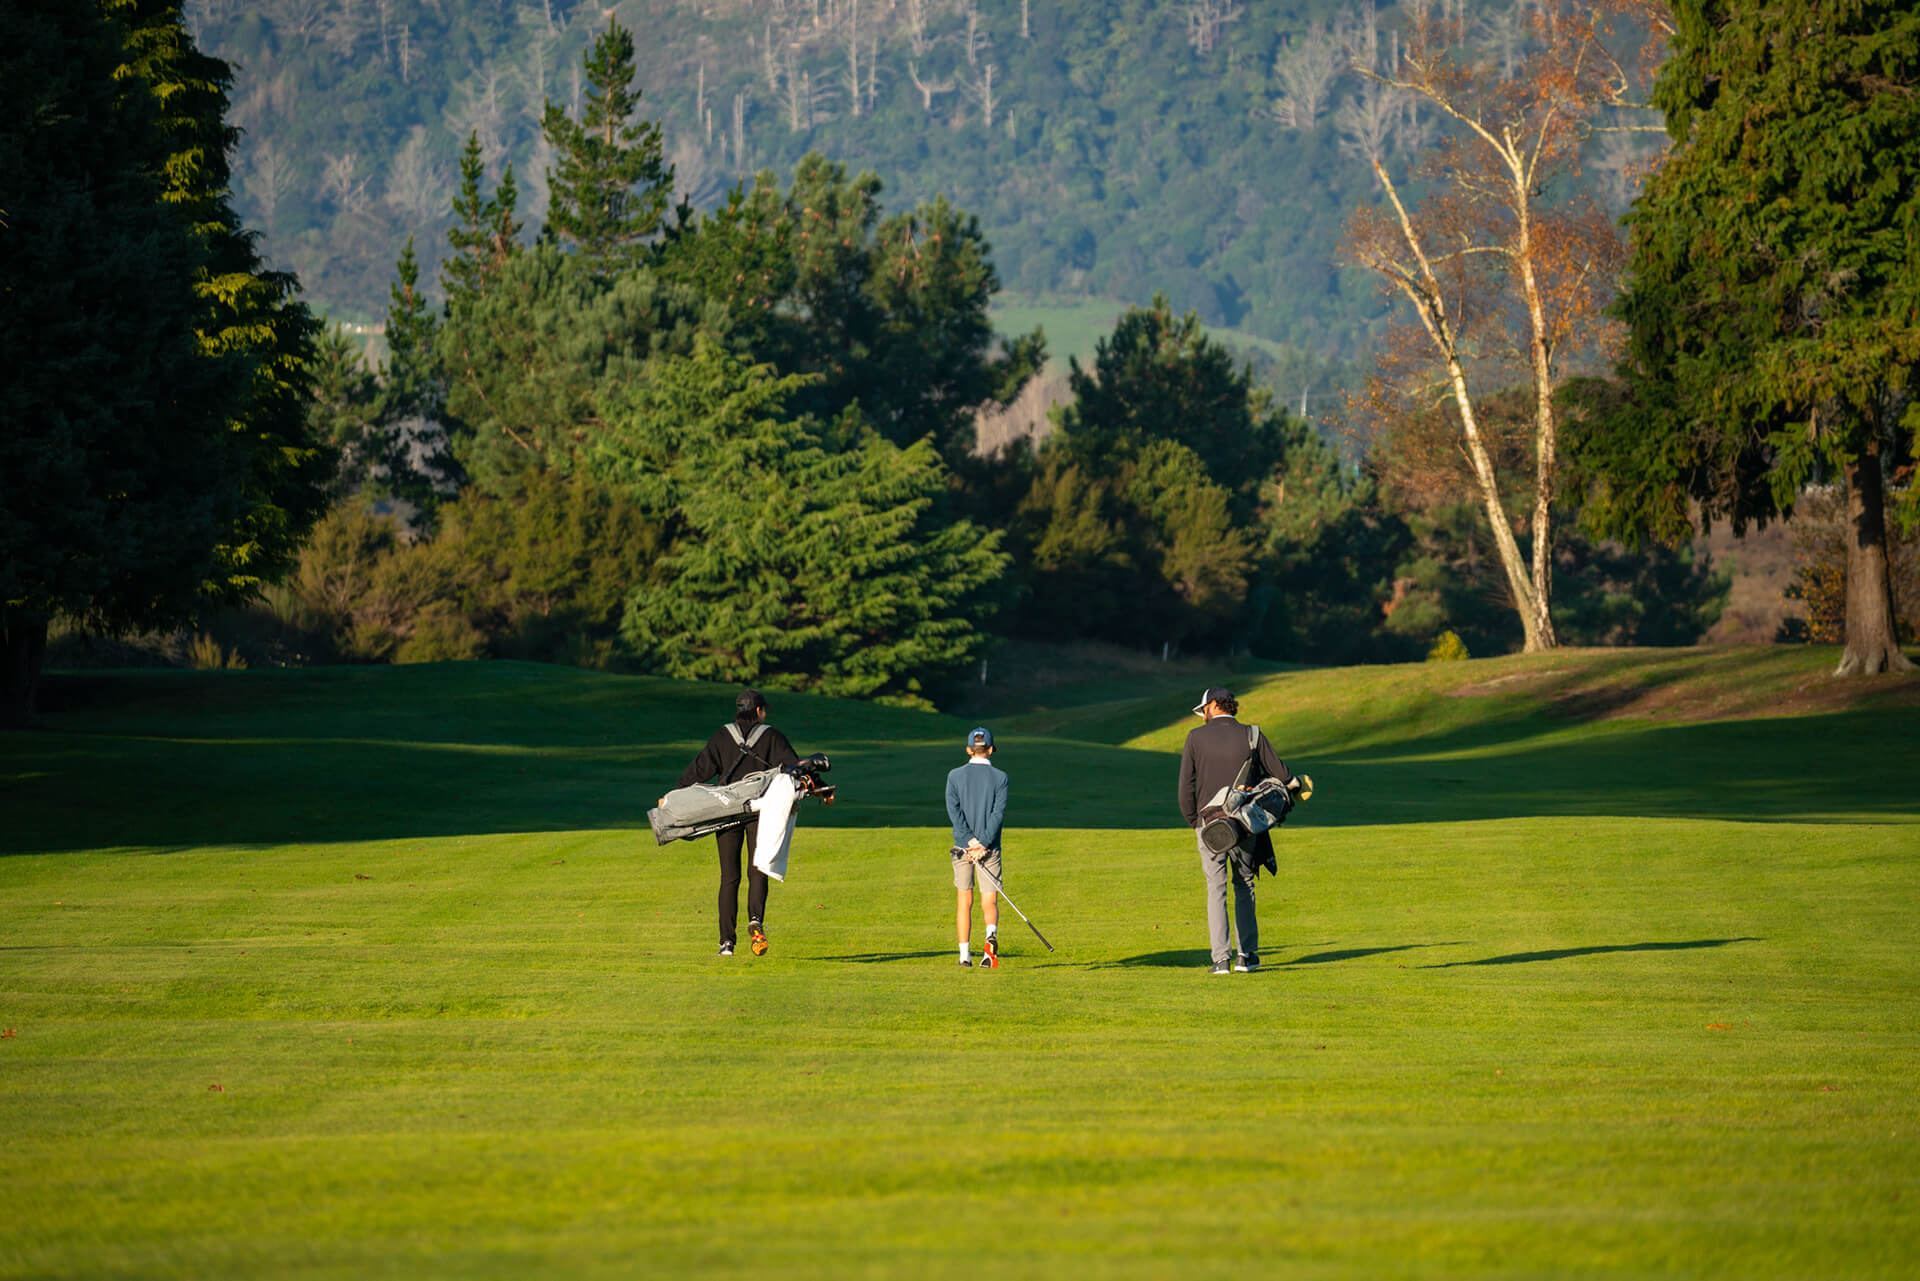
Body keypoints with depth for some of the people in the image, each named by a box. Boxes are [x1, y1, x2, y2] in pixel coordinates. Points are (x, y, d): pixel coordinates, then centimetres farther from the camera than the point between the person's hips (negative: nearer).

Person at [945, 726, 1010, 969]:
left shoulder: (955, 776, 3)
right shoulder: (999, 777, -1)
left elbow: (953, 809, -7)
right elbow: (999, 812, -11)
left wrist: (969, 840, -14)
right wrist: (983, 843, -15)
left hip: (962, 847, 1)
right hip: (990, 848, -1)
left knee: (964, 901, 9)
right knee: (990, 901, 1)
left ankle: (965, 954, 8)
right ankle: (991, 935, -28)